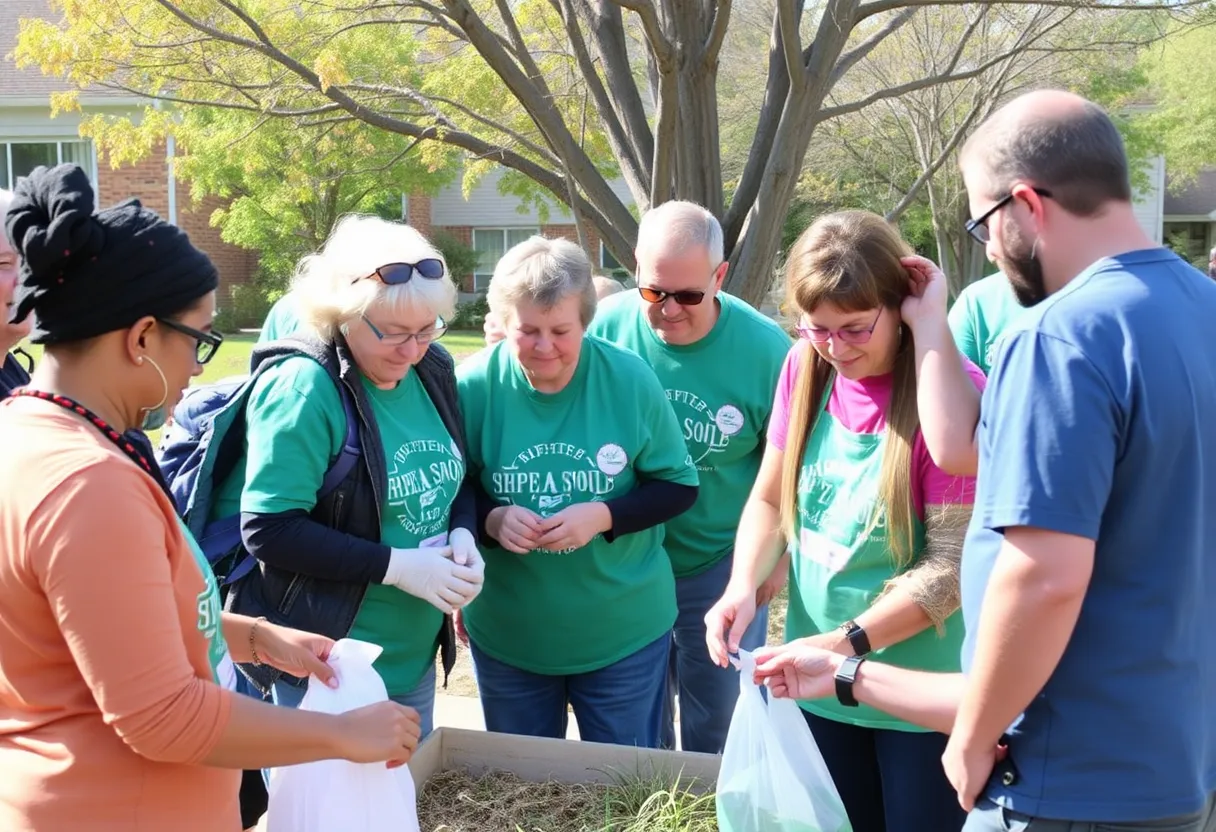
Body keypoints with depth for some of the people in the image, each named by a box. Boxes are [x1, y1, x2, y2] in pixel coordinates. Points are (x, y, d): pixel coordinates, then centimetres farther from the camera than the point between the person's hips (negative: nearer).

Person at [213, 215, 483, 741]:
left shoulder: (430, 370, 2)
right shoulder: (305, 388, -19)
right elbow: (267, 530, -21)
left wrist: (463, 534, -8)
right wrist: (397, 566, -22)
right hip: (328, 667, -7)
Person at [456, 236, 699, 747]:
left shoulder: (630, 379, -13)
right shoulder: (473, 386, -13)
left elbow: (678, 486, -5)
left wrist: (604, 516, -22)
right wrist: (491, 518, -23)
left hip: (625, 633, -1)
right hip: (506, 636, 1)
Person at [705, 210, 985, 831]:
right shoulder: (805, 368, -3)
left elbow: (953, 562, -19)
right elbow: (769, 499, 5)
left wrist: (849, 641, -26)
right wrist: (744, 586, -13)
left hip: (920, 690, -5)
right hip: (817, 680, 5)